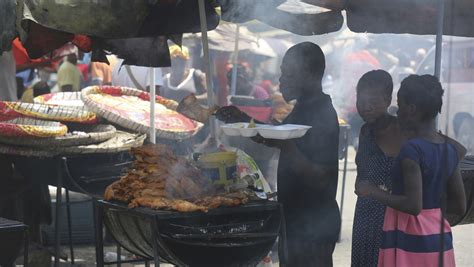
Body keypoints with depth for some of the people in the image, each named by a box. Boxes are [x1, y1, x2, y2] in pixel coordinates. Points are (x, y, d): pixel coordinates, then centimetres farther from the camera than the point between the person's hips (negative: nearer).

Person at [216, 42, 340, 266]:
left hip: (313, 229, -10)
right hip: (296, 222, 10)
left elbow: (320, 179, -25)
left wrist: (285, 146, -35)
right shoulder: (303, 109, 9)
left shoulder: (323, 116, -20)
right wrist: (244, 120, 11)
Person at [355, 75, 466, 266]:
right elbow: (459, 206, 10)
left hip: (410, 240, -8)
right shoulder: (449, 149, 6)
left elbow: (413, 205, -22)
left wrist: (374, 192, -12)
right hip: (439, 238, 8)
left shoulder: (412, 149, -16)